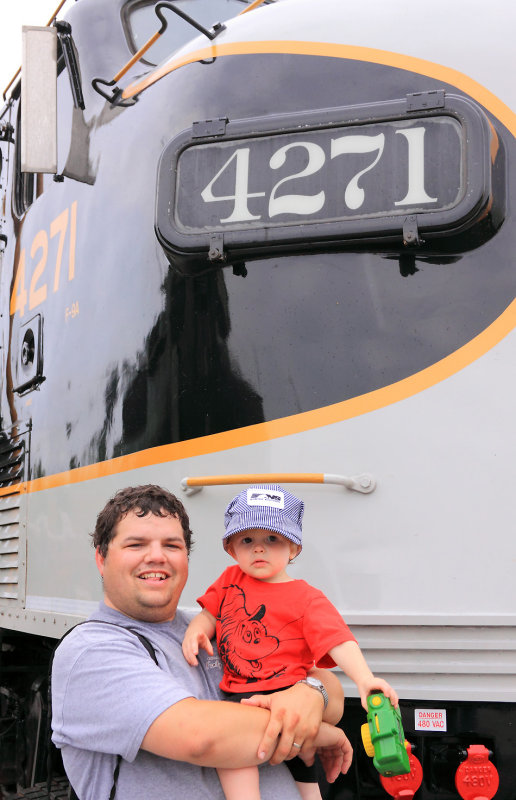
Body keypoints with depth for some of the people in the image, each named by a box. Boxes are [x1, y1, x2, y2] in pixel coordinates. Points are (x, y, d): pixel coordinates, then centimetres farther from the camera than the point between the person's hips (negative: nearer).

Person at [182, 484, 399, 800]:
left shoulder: (305, 597, -2)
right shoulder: (230, 580, 13)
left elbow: (338, 642, -12)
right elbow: (210, 613, 22)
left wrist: (365, 679, -29)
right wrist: (195, 631, -3)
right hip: (238, 697, 4)